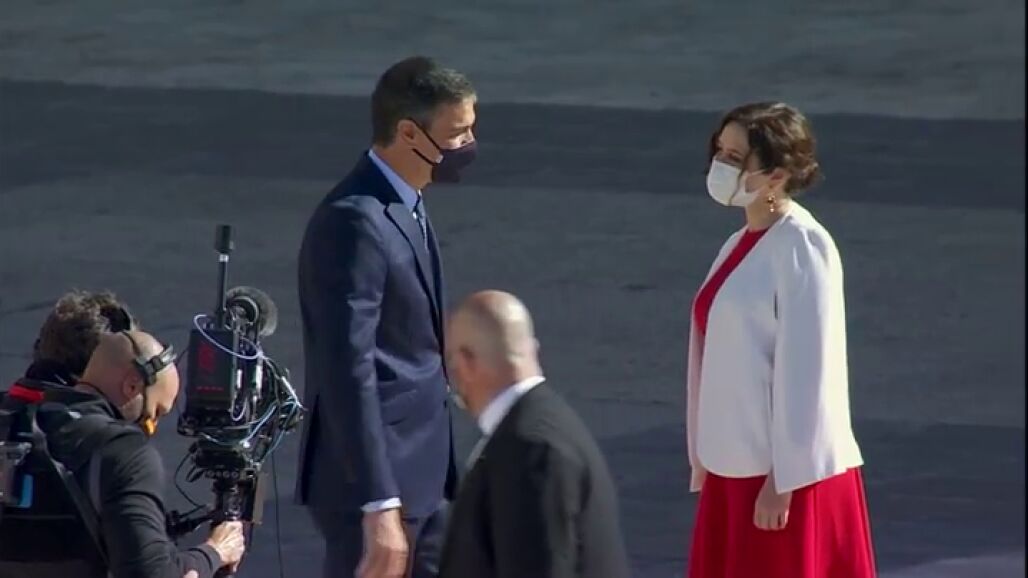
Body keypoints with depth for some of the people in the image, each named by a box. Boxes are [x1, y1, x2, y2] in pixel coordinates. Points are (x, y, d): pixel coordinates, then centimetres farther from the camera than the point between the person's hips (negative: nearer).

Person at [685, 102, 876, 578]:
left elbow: (804, 370, -16)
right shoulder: (741, 246, 12)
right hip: (736, 470, 8)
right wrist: (705, 465, 14)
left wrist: (783, 481, -18)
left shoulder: (801, 248, -13)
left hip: (790, 476, -8)